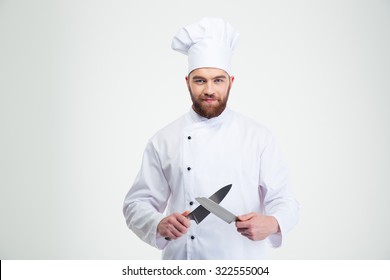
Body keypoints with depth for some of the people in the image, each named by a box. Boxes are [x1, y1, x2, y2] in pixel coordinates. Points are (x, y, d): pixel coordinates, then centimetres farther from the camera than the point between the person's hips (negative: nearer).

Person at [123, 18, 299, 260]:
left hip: (244, 259, 0)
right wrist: (159, 225, -20)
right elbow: (138, 203, 0)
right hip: (183, 262, 0)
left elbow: (283, 200, -4)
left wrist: (272, 223, -25)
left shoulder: (259, 137, -4)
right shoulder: (164, 141, -3)